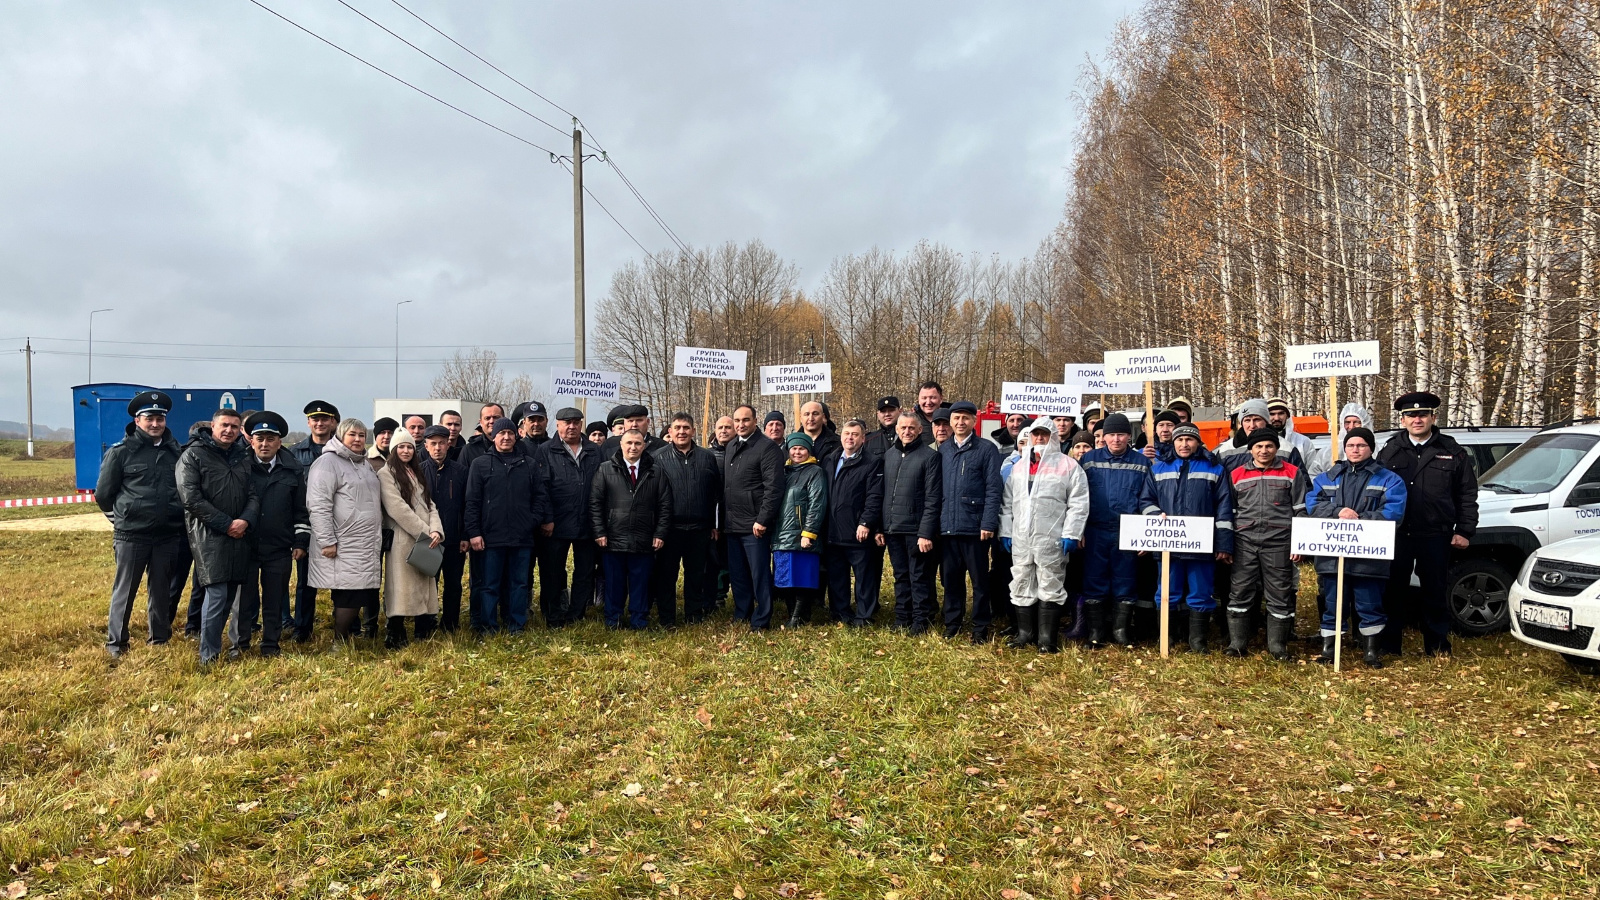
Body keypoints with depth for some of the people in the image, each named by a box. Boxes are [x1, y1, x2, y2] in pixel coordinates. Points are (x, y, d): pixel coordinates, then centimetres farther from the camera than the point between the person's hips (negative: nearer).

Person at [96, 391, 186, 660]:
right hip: (131, 536, -3)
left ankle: (160, 639, 24)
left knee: (161, 590, 12)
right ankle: (115, 644, 17)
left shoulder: (175, 451, 6)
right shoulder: (120, 452, -4)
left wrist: (174, 517, 12)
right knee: (125, 590, 5)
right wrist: (124, 516, 10)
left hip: (168, 535, 3)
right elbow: (103, 495, 2)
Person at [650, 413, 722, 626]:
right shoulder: (659, 457, 0)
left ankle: (695, 615, 24)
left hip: (699, 528, 2)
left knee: (696, 574, 12)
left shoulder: (708, 457, 7)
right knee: (666, 574, 5)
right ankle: (666, 618, 15)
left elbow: (717, 493, 10)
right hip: (670, 527, -2)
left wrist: (714, 524, 8)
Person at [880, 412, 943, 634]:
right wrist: (880, 527, 8)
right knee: (901, 576, 14)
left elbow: (932, 499, -10)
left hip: (916, 529, -5)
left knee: (919, 577, 1)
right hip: (892, 528, 5)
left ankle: (920, 622, 9)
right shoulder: (889, 455, 11)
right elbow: (883, 493, 13)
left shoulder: (929, 456, -5)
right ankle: (901, 618, 22)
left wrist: (926, 532, -16)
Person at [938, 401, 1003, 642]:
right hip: (947, 526, 4)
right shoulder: (943, 450, 11)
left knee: (979, 579, 5)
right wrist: (935, 520, 5)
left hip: (975, 527, -4)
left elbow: (993, 489, -8)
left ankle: (980, 627, 15)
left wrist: (988, 523, -14)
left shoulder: (986, 449, -3)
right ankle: (952, 623, 23)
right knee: (950, 578, 11)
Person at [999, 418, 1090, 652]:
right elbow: (1007, 502, 16)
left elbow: (1078, 503, -5)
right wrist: (1005, 532, 9)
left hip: (1051, 540, -5)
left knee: (1050, 588, 0)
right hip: (1021, 539, 5)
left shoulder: (1068, 465, 0)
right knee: (1021, 587, 10)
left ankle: (1047, 638, 7)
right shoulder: (1017, 466, 15)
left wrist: (1071, 534, -11)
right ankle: (1024, 633, 21)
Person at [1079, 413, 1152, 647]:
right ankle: (1095, 632, 12)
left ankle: (1121, 630, 18)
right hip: (1096, 531, 0)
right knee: (1094, 581, 3)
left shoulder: (1141, 462, 4)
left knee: (1125, 582, 7)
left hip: (1127, 532, 0)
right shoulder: (1089, 459, 4)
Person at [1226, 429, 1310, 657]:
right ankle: (1237, 643, 11)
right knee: (1240, 593, 3)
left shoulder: (1292, 473, 5)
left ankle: (1277, 645, 14)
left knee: (1280, 595, 3)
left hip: (1279, 543, -1)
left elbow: (1301, 510, 4)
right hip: (1244, 542, 2)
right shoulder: (1236, 474, 10)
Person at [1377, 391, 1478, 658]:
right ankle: (1389, 644, 15)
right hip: (1396, 534, 1)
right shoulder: (1390, 451, 6)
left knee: (1434, 591, 9)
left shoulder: (1453, 452, 3)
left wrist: (1464, 531, -1)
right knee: (1394, 591, 6)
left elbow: (1467, 495, 4)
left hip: (1435, 536, -1)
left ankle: (1437, 645, 21)